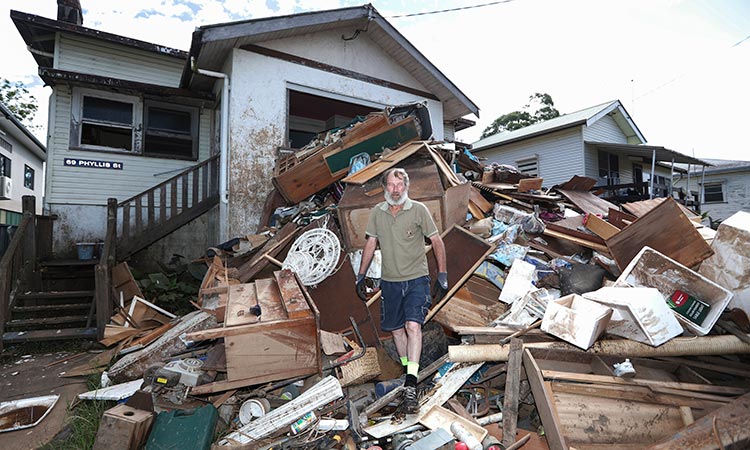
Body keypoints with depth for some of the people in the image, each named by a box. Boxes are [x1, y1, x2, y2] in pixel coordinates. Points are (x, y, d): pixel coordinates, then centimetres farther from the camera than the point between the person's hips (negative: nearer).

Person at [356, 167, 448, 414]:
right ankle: (408, 372, 32)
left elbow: (437, 241, -2)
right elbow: (370, 244, 11)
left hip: (416, 278, -3)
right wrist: (361, 276, 10)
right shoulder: (377, 212, 3)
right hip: (389, 281, 4)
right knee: (396, 329, 12)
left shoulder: (418, 210, -7)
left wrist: (442, 275, -4)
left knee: (413, 325, -17)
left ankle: (411, 386, -14)